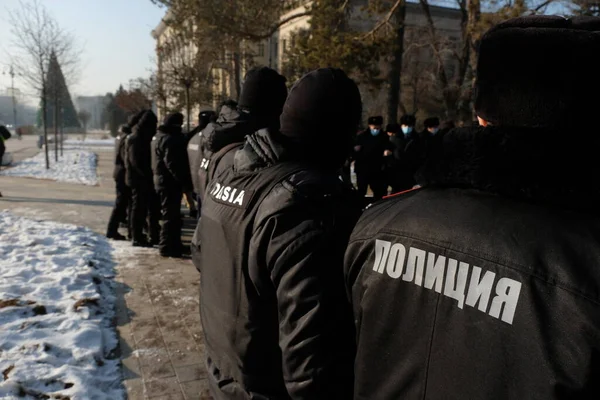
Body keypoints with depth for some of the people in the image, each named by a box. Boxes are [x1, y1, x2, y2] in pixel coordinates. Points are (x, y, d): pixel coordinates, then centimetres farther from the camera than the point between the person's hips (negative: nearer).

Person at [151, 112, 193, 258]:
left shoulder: (159, 136, 17)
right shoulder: (169, 139, -17)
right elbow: (172, 164, -24)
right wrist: (184, 182, -21)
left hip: (163, 180, 11)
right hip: (169, 181, -11)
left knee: (172, 214, 16)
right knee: (170, 215, -5)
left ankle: (174, 244, 24)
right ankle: (167, 247, 1)